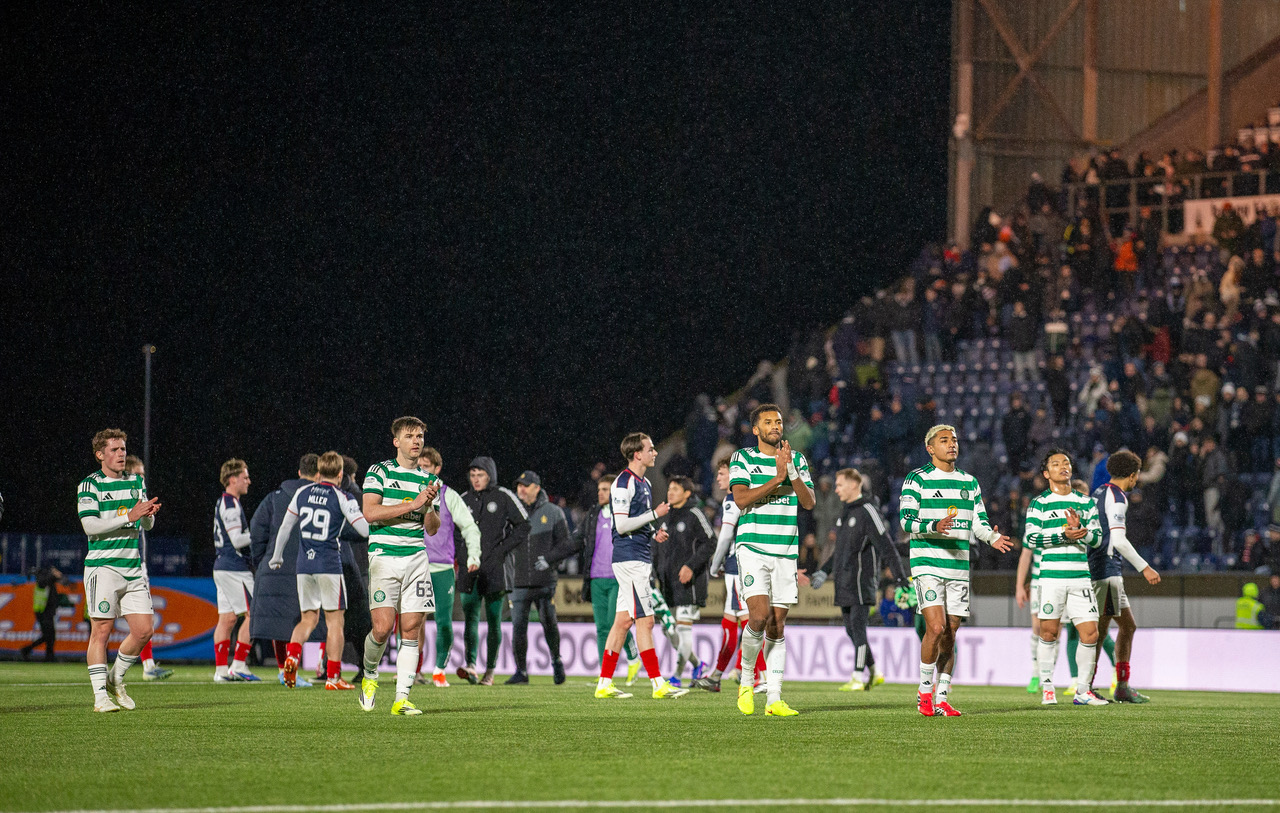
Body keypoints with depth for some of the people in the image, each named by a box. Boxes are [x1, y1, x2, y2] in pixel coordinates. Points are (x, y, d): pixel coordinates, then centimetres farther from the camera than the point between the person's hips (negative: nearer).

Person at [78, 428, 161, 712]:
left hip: (132, 568, 6)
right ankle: (100, 696, -3)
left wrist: (149, 513, -9)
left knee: (143, 630, 1)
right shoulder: (89, 485, -3)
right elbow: (90, 525, -13)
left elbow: (147, 525, 15)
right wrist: (129, 516, -18)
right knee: (101, 630, -7)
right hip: (102, 566, -5)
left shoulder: (136, 483, 15)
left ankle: (115, 681, 21)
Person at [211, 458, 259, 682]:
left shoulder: (222, 503, 17)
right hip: (235, 569, -10)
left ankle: (221, 669, 4)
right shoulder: (231, 505, -13)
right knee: (252, 615, -6)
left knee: (227, 618, 7)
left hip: (222, 566, 10)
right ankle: (238, 666, -8)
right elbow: (237, 540, -19)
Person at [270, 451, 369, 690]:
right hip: (329, 564, -4)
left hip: (304, 564, 4)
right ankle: (333, 677, 0)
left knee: (309, 618, 13)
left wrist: (276, 557, 27)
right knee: (334, 620, 3)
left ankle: (292, 653, -15)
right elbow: (365, 529, -7)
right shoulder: (341, 498, -5)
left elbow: (285, 527, 14)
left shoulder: (301, 493, 8)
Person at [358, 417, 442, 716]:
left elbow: (432, 528, 14)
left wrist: (430, 506, -7)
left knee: (411, 629, -3)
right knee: (383, 627, -14)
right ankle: (370, 675, 15)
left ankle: (401, 699, -1)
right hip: (384, 554, -4)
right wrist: (413, 504, -13)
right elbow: (370, 512, -11)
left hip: (416, 557, 4)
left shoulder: (429, 480, 15)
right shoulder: (379, 472, 2)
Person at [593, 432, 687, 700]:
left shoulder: (644, 484, 18)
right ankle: (658, 685, -10)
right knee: (645, 620, -10)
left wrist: (654, 534, 10)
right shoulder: (623, 483, -12)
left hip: (640, 559, 10)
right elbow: (622, 525, -18)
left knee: (624, 620, 8)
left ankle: (604, 684, 11)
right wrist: (655, 514, -14)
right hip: (630, 559, -10)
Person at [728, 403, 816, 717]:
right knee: (760, 615, -18)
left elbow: (809, 502, 1)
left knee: (777, 626, 2)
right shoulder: (743, 458, 2)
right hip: (753, 547, -3)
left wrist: (792, 473, -12)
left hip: (786, 551, 3)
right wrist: (777, 480, -13)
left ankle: (774, 698, 2)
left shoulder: (797, 460, 11)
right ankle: (747, 679, 5)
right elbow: (741, 498, -11)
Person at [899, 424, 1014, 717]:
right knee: (936, 627, -17)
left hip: (959, 566, 5)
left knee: (949, 636, 4)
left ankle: (941, 699, 9)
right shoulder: (917, 479, -1)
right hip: (927, 563, -5)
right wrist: (934, 527, -25)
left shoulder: (969, 482, 16)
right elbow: (906, 519, -7)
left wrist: (992, 537, -5)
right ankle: (924, 692, -2)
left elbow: (978, 521, 17)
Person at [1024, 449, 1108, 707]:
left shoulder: (1086, 502, 14)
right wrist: (1063, 534, -16)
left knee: (1090, 633, -3)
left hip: (1080, 576, 3)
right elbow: (1031, 538, -6)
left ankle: (1083, 691, 6)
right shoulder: (1039, 503, 4)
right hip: (1051, 576, -3)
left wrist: (1080, 530, -11)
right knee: (1048, 633, -1)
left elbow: (1097, 537, 9)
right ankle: (1046, 686, 13)